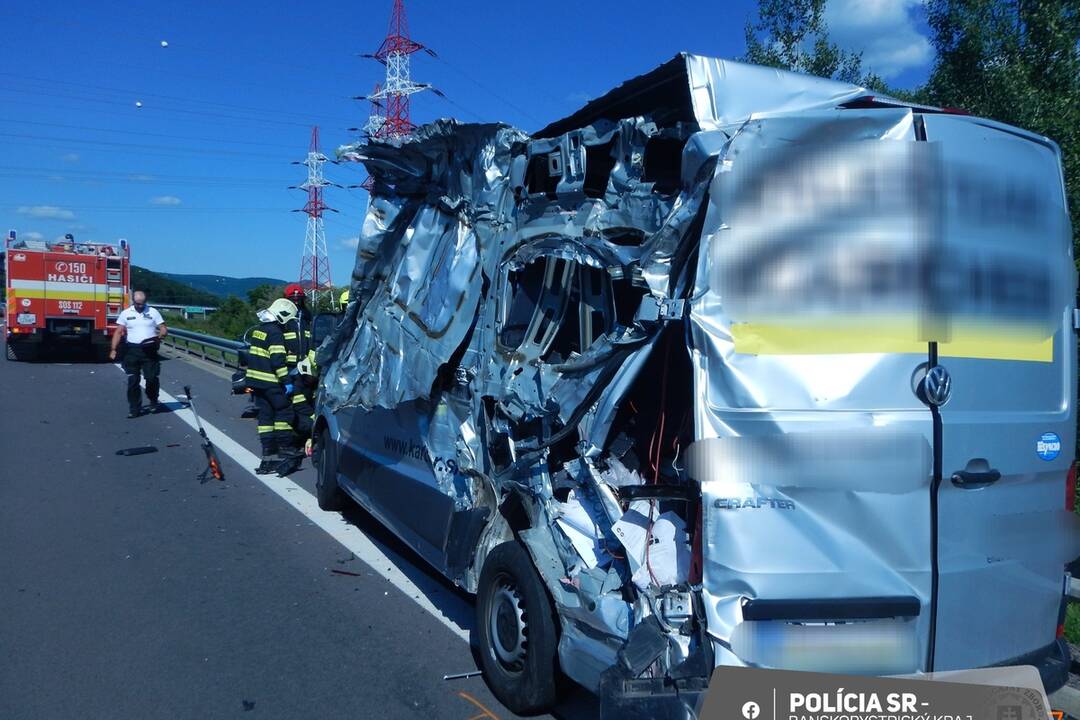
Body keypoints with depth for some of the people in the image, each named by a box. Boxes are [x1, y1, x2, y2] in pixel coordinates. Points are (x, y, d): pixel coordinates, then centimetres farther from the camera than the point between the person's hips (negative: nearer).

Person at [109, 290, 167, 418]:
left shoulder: (153, 312, 5)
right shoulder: (126, 314, 7)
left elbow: (164, 329, 2)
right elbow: (119, 332, 6)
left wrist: (161, 334, -21)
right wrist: (113, 349, -4)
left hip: (149, 350, -1)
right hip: (132, 350, 1)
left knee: (152, 378, -3)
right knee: (133, 381, 1)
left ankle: (153, 402, 23)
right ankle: (134, 409, 8)